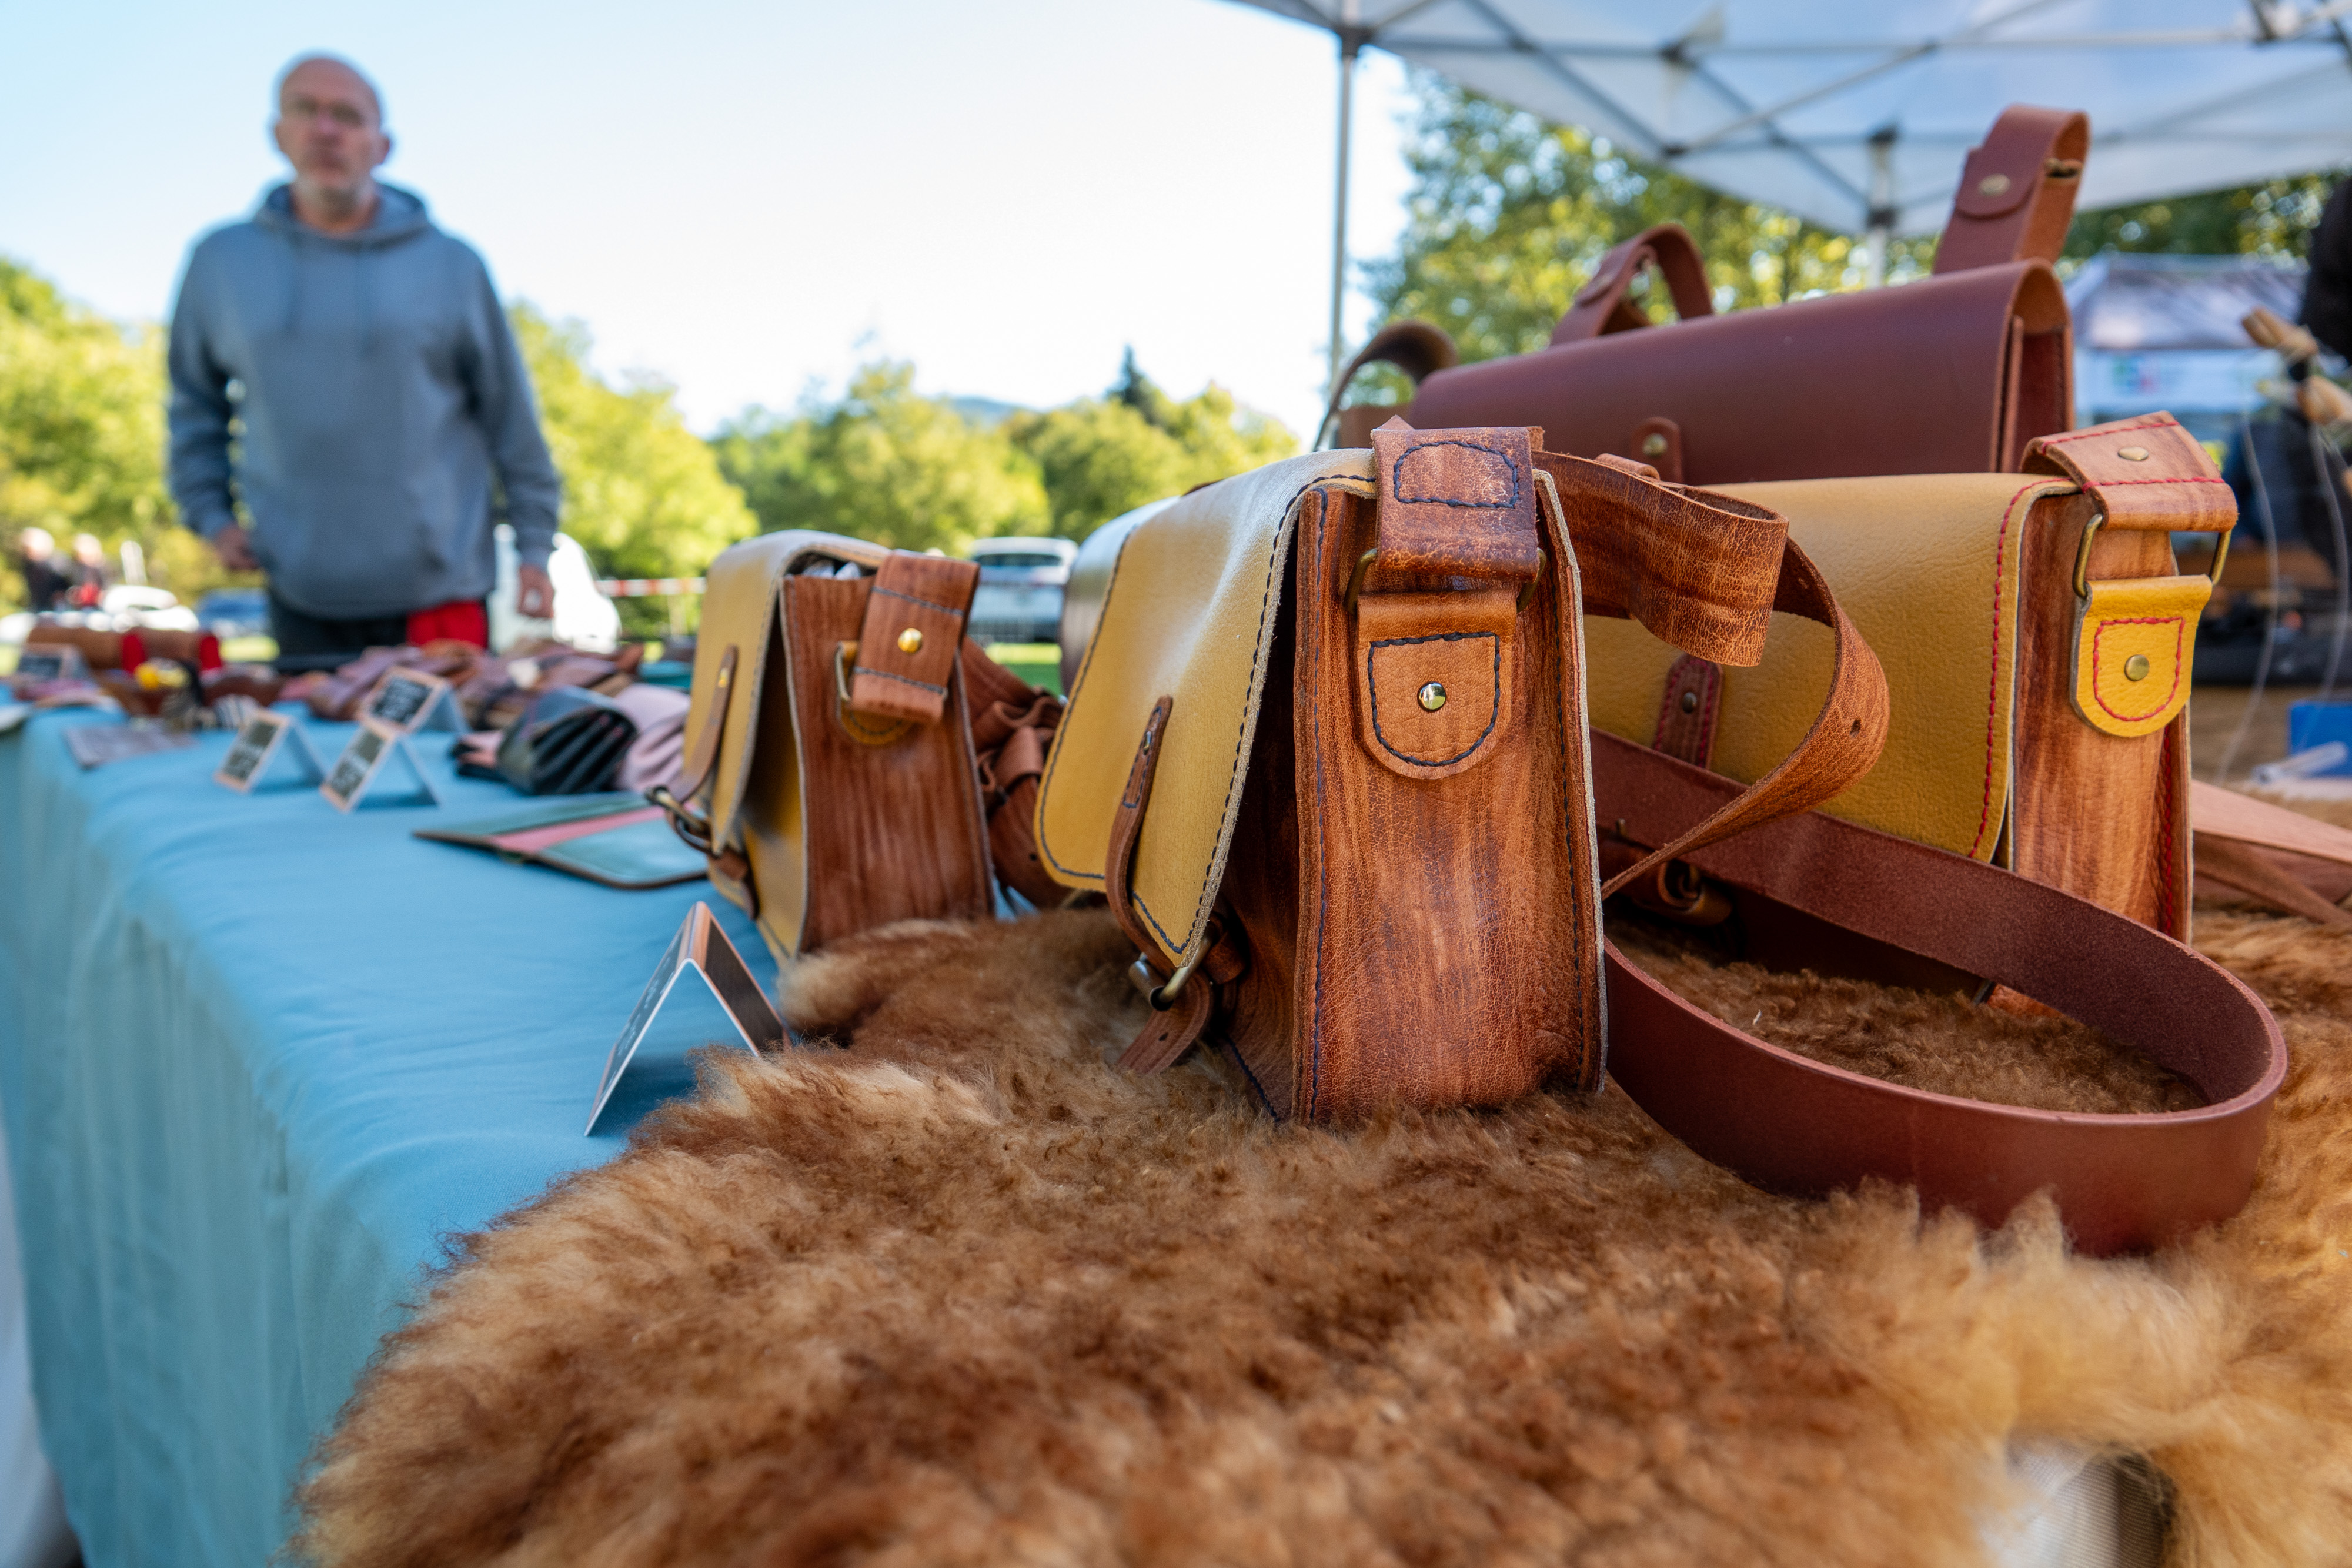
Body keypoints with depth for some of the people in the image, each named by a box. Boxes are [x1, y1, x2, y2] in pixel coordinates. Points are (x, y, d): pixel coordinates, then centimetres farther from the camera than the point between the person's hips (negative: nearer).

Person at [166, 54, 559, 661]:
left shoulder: (451, 265, 3)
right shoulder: (221, 261, 8)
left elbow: (511, 418, 5)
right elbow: (195, 405, 19)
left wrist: (534, 548, 3)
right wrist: (211, 515, 7)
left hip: (439, 592, -2)